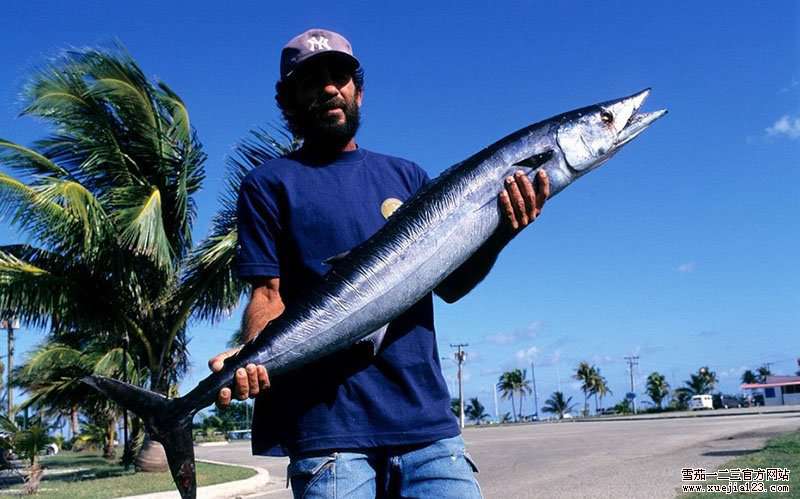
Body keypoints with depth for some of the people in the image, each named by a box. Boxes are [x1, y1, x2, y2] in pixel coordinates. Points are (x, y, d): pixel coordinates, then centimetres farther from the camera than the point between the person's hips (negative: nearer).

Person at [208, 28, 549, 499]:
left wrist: (498, 235, -10)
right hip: (327, 421, -2)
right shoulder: (270, 184, 6)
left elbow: (450, 286, 8)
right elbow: (268, 292, -1)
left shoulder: (407, 176, 14)